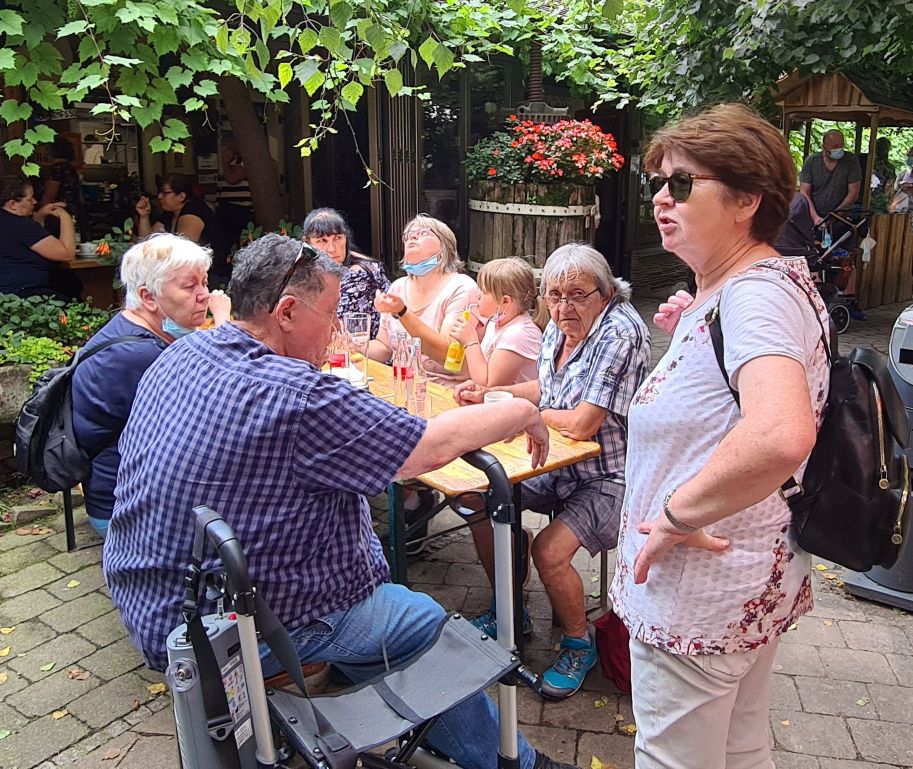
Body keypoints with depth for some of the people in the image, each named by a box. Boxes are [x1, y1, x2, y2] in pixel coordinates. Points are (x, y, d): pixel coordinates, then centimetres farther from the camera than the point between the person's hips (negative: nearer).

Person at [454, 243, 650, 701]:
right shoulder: (560, 328, 2)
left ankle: (578, 645, 6)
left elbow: (580, 425, -29)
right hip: (558, 466, 9)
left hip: (609, 479, -9)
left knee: (549, 551, -25)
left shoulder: (618, 335, -25)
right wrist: (490, 394, 6)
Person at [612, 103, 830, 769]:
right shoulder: (757, 286, 8)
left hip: (700, 601, -10)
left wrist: (676, 515, -29)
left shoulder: (756, 294, -24)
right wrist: (690, 335, 8)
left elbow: (781, 435, -42)